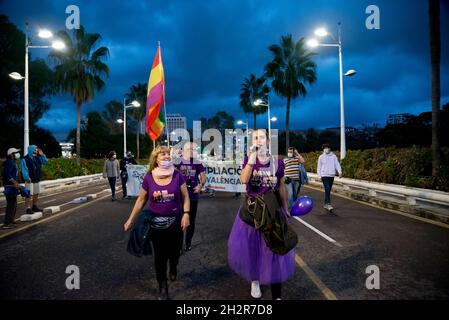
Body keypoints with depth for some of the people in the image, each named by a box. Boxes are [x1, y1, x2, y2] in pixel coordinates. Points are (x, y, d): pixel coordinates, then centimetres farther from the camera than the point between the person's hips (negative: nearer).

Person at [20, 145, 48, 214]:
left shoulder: (37, 158, 11)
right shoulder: (25, 159, -10)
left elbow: (45, 162, 16)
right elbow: (24, 169, -16)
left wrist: (42, 155, 4)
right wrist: (27, 178, -24)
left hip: (37, 179, 7)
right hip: (30, 180, -7)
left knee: (36, 194, 15)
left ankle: (34, 207, 27)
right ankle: (28, 209, -3)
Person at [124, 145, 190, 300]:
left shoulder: (177, 175, -8)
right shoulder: (149, 178, -6)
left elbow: (185, 196, -3)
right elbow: (141, 200, 2)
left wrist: (186, 214, -14)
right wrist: (131, 219, 2)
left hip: (175, 222, 0)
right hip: (156, 223, 0)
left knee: (174, 251, 13)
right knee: (160, 255, 6)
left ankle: (173, 268, 49)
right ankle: (163, 288, 25)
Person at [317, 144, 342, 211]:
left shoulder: (333, 156, 5)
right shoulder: (321, 157, 3)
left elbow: (337, 164, 0)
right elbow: (319, 167, 5)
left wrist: (339, 171, -16)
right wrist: (319, 176, 0)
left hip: (331, 175, 3)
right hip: (324, 175, -3)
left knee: (328, 190, 9)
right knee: (327, 189, -15)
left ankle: (325, 204, 20)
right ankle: (328, 204, -17)